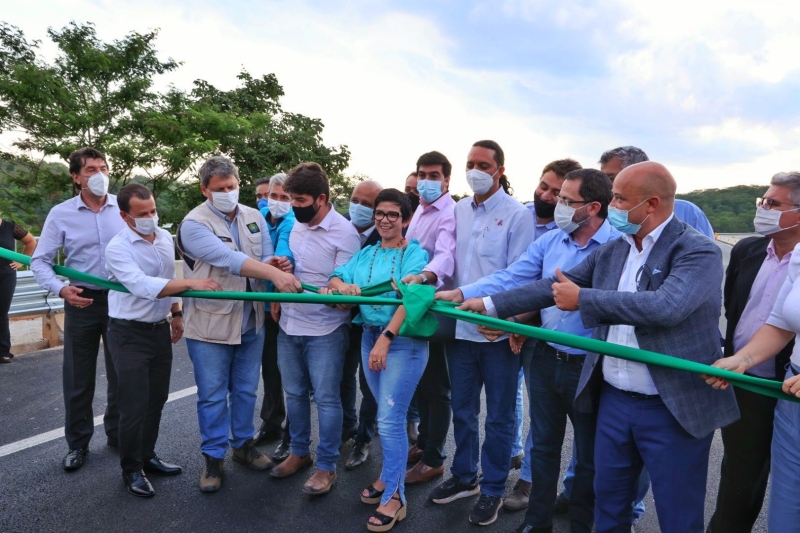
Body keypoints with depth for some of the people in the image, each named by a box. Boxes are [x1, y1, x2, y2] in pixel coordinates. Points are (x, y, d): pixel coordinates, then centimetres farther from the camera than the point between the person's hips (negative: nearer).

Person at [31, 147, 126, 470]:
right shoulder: (61, 214, -3)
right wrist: (60, 289, -18)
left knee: (121, 374, 13)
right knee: (78, 379, 9)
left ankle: (118, 436, 31)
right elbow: (40, 261, -1)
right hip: (82, 302, 0)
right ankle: (77, 444, 27)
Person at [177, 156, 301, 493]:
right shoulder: (194, 224, -13)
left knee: (246, 390, 18)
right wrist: (274, 273, -41)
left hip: (251, 322, 5)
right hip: (210, 324, -4)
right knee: (213, 395, 8)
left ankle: (243, 444, 37)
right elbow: (228, 259, -29)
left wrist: (273, 264, -22)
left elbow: (264, 259, 3)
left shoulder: (254, 218, 5)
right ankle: (213, 457, 25)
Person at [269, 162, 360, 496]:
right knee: (294, 393, 17)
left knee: (326, 398, 3)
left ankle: (327, 466, 18)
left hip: (324, 330, -6)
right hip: (289, 325, 6)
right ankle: (300, 452, 36)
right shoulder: (292, 224, 6)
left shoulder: (344, 233, -13)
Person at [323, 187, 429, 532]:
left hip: (403, 341, -6)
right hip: (369, 338, 6)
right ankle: (391, 477, 33)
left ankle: (394, 495, 10)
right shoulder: (365, 254, 12)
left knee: (390, 420, -5)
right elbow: (334, 278, 8)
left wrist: (386, 339, -24)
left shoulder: (414, 253, -7)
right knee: (387, 416, 16)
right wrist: (342, 285, -16)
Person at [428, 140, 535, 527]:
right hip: (460, 327, 5)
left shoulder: (517, 214, -8)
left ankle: (493, 489, 29)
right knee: (462, 409, 19)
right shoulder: (458, 210, 9)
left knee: (498, 416, 11)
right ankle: (464, 477, 39)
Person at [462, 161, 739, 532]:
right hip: (613, 400, 6)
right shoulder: (610, 251, 6)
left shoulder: (698, 250, -13)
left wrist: (583, 299, -23)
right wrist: (491, 304, 6)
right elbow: (554, 285, 9)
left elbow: (666, 306, -30)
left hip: (674, 408, -5)